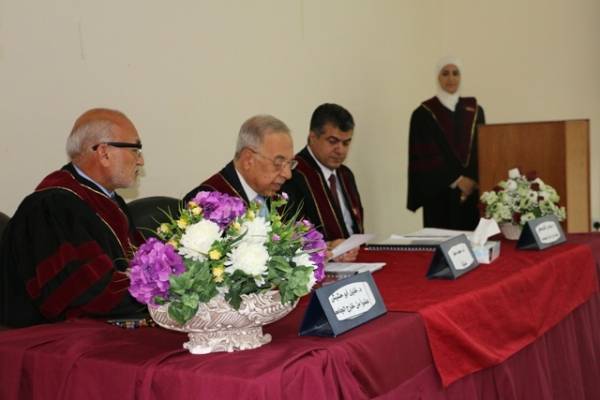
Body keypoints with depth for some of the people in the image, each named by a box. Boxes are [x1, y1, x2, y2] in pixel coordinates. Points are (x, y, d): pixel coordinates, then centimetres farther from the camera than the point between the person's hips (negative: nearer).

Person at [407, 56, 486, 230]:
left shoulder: (475, 111, 10)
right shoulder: (423, 114, -2)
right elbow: (425, 156, -7)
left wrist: (472, 180, -9)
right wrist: (456, 180, -14)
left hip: (472, 191, 4)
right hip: (439, 193, -3)